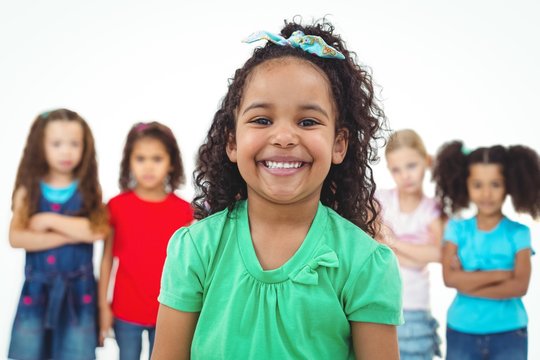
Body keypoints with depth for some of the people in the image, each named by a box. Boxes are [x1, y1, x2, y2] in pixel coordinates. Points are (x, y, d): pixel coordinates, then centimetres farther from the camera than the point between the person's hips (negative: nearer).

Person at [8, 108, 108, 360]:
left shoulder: (89, 191, 2)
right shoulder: (29, 190, 3)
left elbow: (97, 230, -14)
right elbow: (16, 238, -11)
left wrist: (50, 220, -12)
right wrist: (71, 234, -14)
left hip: (78, 290, 0)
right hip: (37, 288, 1)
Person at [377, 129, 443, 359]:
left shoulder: (432, 210, 2)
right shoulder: (380, 200, 2)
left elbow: (438, 253, -14)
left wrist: (394, 241, -10)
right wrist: (416, 253, -12)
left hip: (413, 309, 0)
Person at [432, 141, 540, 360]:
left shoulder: (518, 233, -4)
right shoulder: (456, 229, 0)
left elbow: (520, 285, -14)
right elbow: (450, 277, -12)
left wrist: (469, 283, -15)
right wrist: (501, 274, -16)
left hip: (509, 334, -1)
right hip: (461, 332, 1)